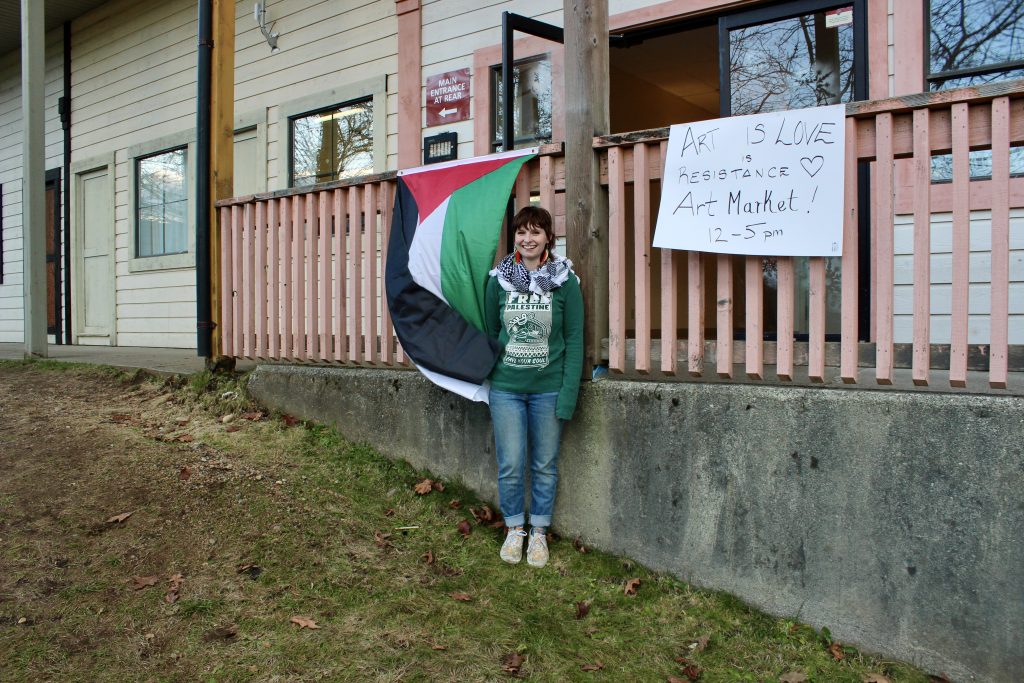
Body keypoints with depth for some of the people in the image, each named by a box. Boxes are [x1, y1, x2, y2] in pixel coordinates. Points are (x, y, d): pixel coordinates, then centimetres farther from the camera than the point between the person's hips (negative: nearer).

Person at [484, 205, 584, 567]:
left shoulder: (565, 281, -4)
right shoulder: (499, 279, 1)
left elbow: (574, 341, -3)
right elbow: (490, 333, 8)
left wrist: (568, 395, -8)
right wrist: (487, 382, 5)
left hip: (548, 389, -1)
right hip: (505, 388, 1)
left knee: (545, 466, 10)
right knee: (510, 465, 5)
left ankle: (538, 532, 27)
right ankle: (514, 529, 25)